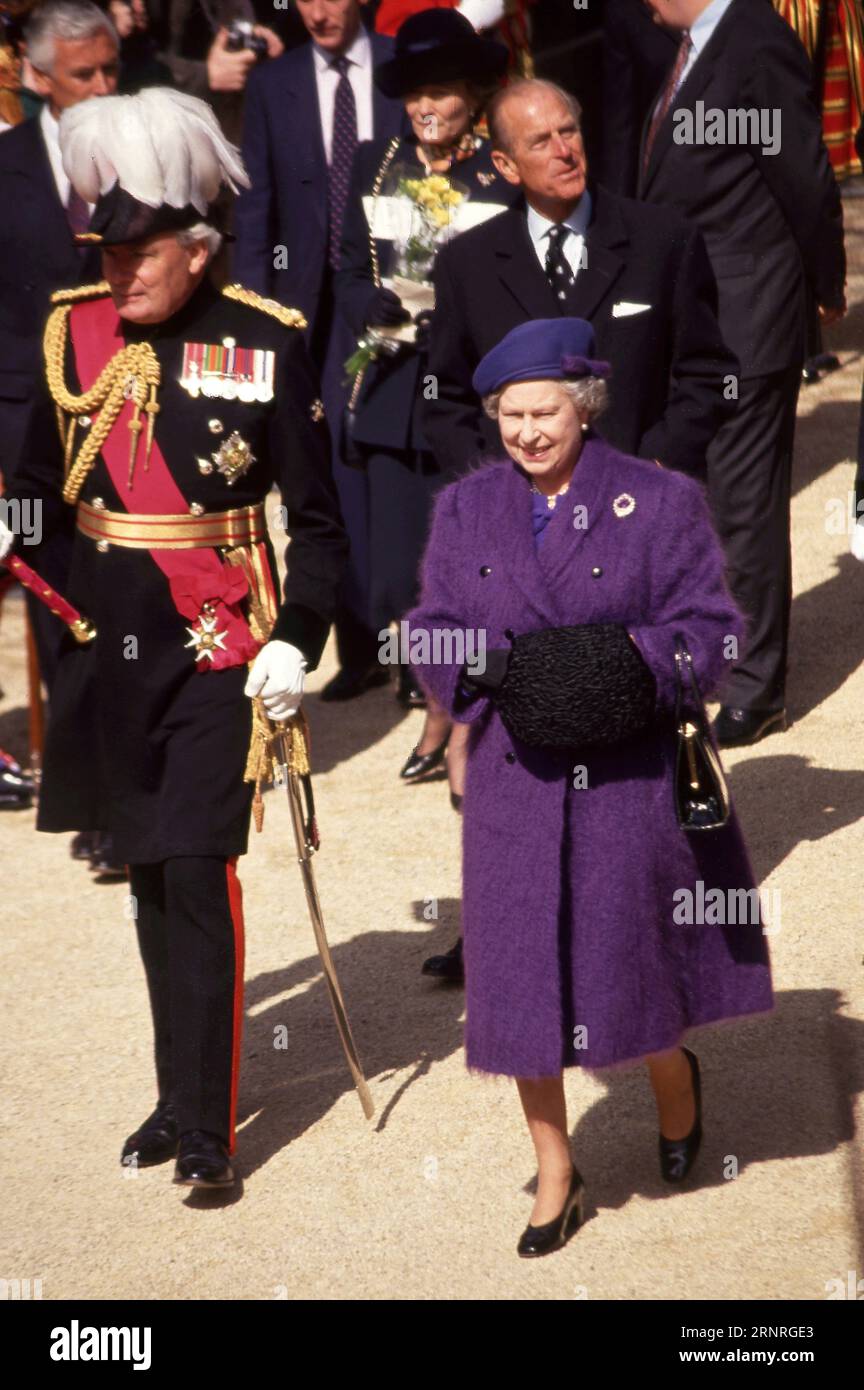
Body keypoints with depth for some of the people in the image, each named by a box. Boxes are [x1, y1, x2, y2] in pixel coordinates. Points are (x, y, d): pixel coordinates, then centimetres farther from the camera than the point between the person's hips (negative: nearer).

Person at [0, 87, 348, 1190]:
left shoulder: (264, 344, -8)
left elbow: (315, 518, -4)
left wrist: (296, 640, -13)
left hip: (219, 643, -4)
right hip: (109, 642, 5)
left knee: (198, 873, -9)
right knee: (145, 873, 13)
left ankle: (207, 1131, -3)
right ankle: (177, 1098, 27)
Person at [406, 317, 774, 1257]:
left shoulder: (658, 502, -3)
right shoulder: (466, 508, 6)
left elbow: (710, 627, -4)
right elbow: (432, 633, 8)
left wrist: (632, 661, -22)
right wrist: (500, 666, -12)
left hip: (630, 781, -2)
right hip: (514, 783, 3)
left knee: (632, 962, 4)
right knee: (521, 976, 3)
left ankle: (674, 1081, 40)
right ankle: (554, 1175, 19)